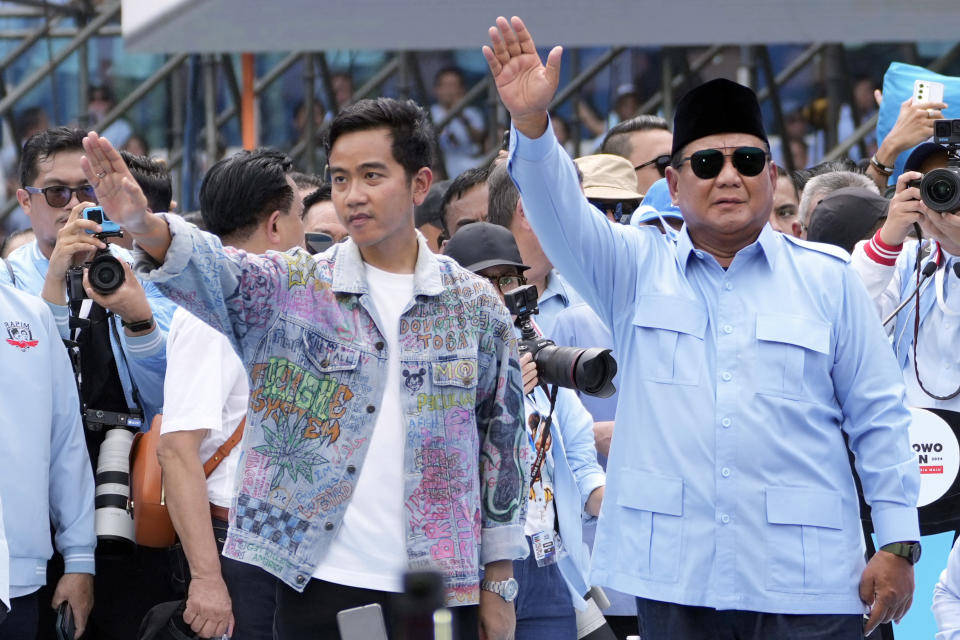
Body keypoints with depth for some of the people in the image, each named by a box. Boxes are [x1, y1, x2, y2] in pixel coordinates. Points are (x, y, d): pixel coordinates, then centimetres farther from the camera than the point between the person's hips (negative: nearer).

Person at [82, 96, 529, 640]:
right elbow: (211, 269, -17)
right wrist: (144, 225, -39)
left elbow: (503, 447, 9)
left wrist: (499, 587, 7)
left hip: (439, 591, 0)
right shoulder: (292, 292, 3)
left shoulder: (477, 308, 5)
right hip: (320, 588, 0)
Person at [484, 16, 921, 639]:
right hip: (675, 576, 1)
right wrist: (532, 122, -24)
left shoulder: (827, 278, 9)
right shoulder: (638, 270, 12)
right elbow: (561, 216, -6)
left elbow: (878, 418, 8)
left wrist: (899, 545, 1)